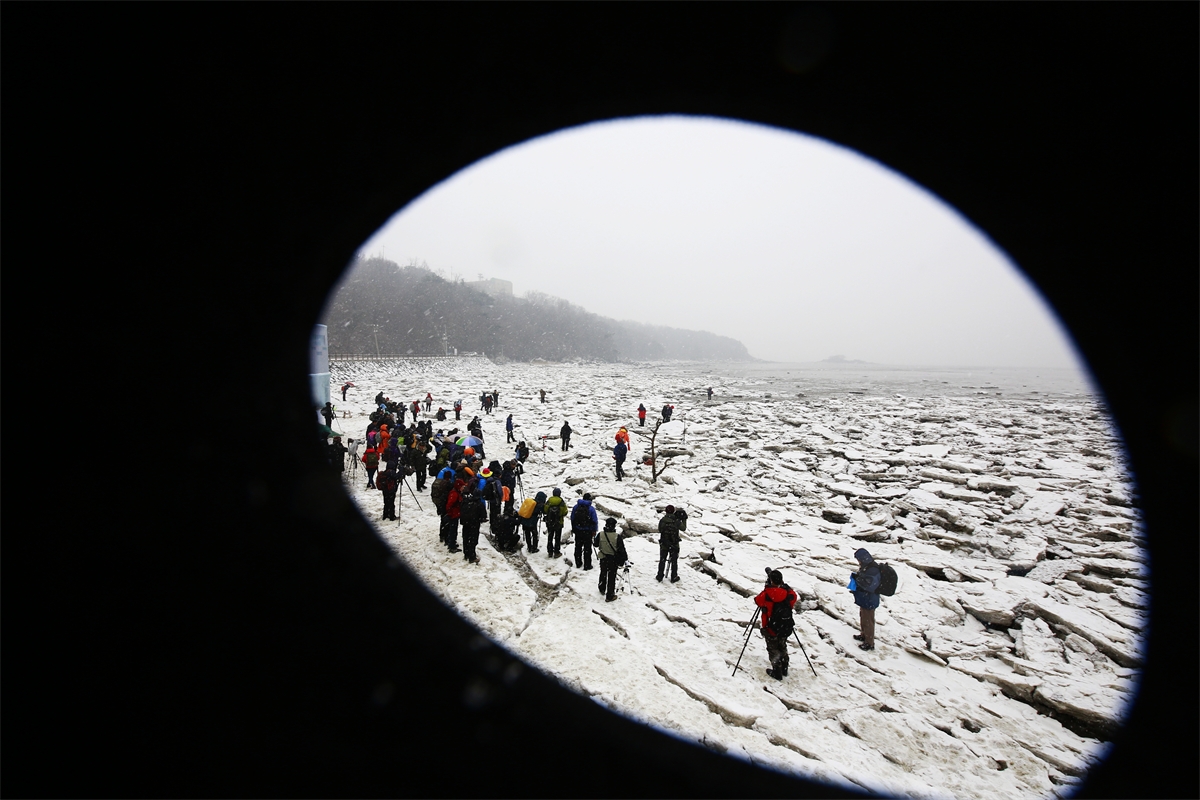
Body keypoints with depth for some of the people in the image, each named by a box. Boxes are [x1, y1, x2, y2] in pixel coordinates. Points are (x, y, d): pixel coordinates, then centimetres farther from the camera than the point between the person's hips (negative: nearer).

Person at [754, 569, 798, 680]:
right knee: (782, 647, 24)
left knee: (773, 649, 12)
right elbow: (794, 598, 11)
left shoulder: (766, 594, -22)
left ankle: (777, 672, 16)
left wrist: (766, 589, 7)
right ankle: (784, 669, 36)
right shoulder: (788, 592, -12)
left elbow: (757, 601, -3)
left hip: (771, 628, -4)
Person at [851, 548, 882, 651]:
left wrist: (857, 578, -25)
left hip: (869, 601, -10)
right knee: (863, 617, 26)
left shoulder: (872, 570, -29)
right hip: (864, 599, 10)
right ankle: (864, 634, 44)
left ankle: (869, 643, 16)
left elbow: (870, 585, -30)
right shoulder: (866, 566, 3)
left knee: (868, 620, 3)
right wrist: (856, 577, -1)